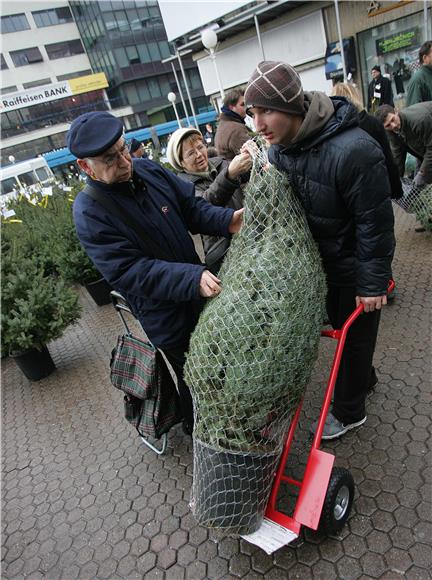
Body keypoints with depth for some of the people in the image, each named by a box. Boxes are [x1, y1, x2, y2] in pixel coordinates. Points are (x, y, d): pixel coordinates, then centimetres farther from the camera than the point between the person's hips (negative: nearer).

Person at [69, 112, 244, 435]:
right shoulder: (89, 213, -22)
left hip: (199, 291, 7)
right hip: (165, 316, -6)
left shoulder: (147, 170, -4)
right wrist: (192, 278, -40)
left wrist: (227, 220, -19)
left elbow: (192, 206, 1)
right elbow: (131, 272, -28)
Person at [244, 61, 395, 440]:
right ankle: (364, 378, 51)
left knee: (356, 335, 12)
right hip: (319, 262, 7)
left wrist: (372, 282, -18)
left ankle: (349, 410, 33)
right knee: (341, 325, 24)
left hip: (354, 268, -7)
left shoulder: (352, 150, -31)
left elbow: (375, 222, -24)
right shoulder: (277, 148, -7)